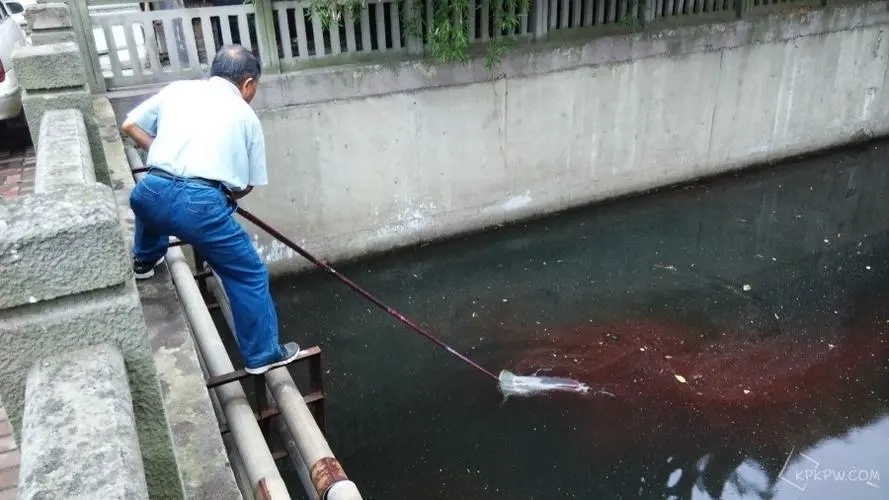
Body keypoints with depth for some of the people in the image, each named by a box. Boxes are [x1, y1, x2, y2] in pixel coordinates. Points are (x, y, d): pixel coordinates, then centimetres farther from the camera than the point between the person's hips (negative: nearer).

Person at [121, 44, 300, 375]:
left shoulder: (177, 89, 19)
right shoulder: (246, 116, 14)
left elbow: (130, 126, 24)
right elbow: (248, 184, 16)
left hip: (153, 193, 5)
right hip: (201, 204, -4)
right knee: (249, 276, 12)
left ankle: (145, 261, 64)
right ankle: (263, 355, 20)